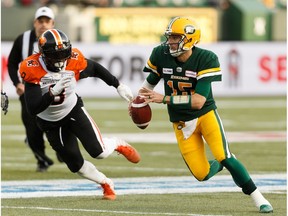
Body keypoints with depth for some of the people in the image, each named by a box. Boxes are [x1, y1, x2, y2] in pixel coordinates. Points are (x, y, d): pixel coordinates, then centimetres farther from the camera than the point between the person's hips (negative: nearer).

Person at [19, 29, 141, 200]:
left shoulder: (74, 62, -21)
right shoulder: (33, 70, -30)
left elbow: (95, 68, 2)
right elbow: (33, 109, -35)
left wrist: (119, 86, 4)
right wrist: (53, 92, -47)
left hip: (74, 111, 1)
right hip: (51, 123, 0)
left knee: (99, 152, -14)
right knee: (76, 165, 5)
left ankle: (118, 145, 20)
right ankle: (106, 184, 31)